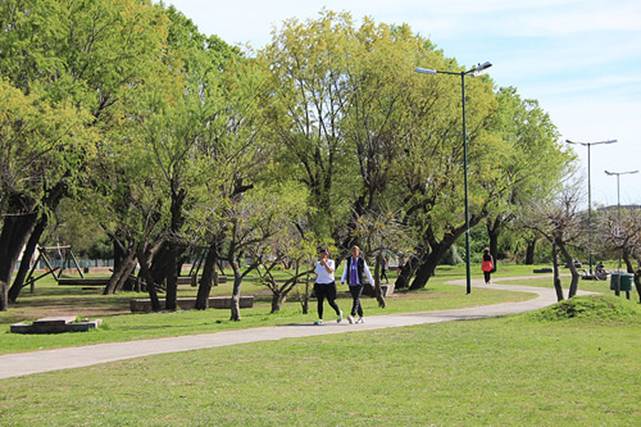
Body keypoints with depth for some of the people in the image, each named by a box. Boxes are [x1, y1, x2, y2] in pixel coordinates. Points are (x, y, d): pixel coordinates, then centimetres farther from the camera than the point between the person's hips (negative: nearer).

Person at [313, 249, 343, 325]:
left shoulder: (331, 262, -6)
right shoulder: (318, 263, 7)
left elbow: (330, 271, -24)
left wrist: (324, 263, -25)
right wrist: (315, 285, 14)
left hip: (329, 285, -4)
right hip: (319, 285, 4)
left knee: (331, 302, 1)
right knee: (319, 302, -5)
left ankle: (339, 313, 28)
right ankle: (320, 319, -3)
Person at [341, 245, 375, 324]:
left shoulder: (362, 260, -5)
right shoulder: (348, 260, 4)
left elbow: (367, 271, 4)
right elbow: (345, 271, 11)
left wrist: (371, 282, 9)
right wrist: (342, 280, -1)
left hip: (359, 283, -4)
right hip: (351, 283, 4)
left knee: (356, 299, -16)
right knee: (356, 300, 10)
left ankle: (352, 316, -30)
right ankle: (361, 318, 21)